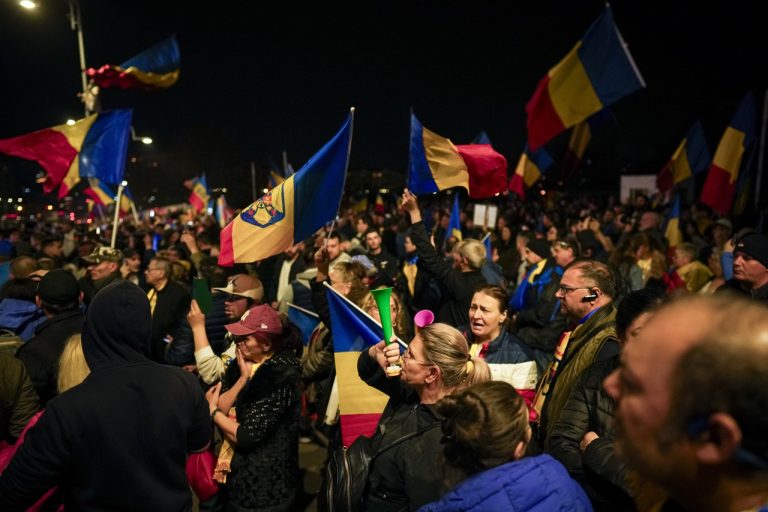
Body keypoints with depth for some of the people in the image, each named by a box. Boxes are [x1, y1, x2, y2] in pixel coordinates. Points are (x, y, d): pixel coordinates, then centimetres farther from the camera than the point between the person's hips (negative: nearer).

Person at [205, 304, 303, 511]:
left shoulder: (281, 375, -22)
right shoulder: (244, 362, 2)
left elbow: (246, 437, -22)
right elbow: (220, 408, -6)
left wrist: (213, 411, -7)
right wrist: (243, 377, -18)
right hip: (235, 469, 7)